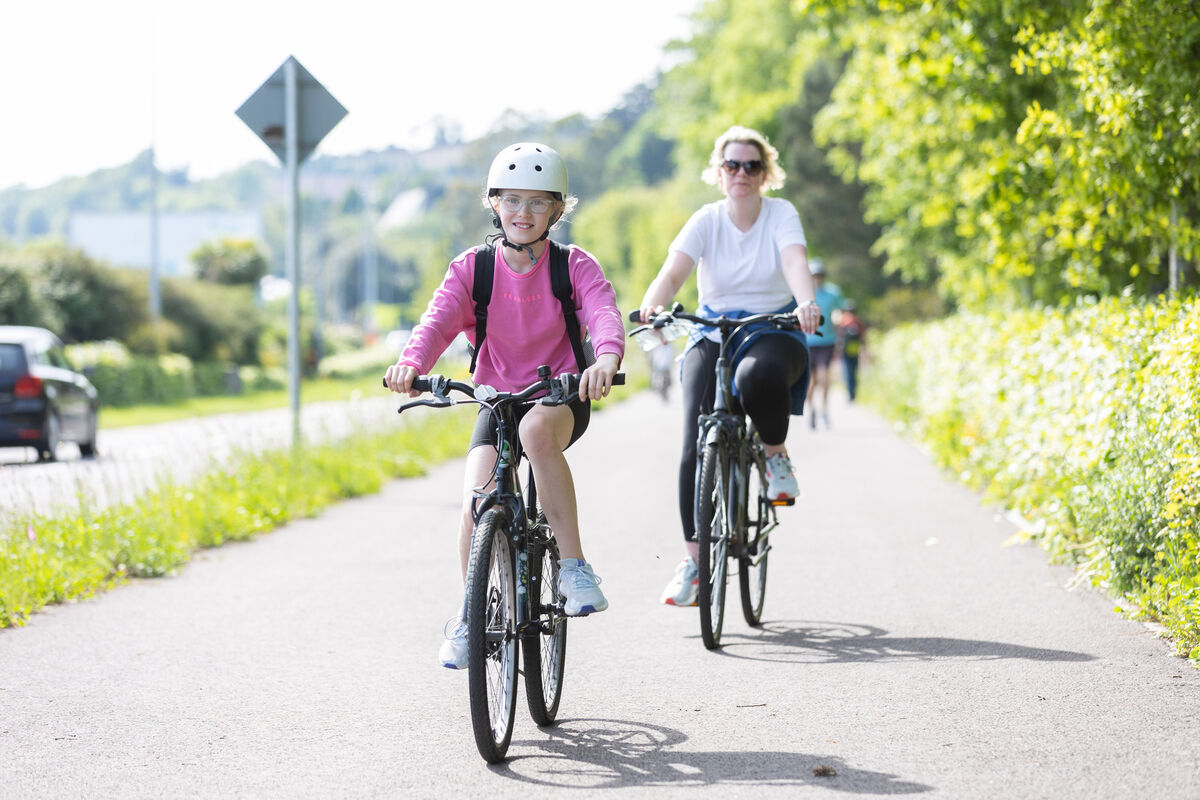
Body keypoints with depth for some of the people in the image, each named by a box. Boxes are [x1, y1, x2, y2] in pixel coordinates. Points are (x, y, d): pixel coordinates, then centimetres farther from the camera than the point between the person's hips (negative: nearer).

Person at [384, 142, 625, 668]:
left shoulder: (575, 266, -5)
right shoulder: (472, 269, -1)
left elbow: (604, 313, -23)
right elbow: (439, 319, -17)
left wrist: (606, 357, -48)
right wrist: (410, 363, -40)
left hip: (562, 395, -2)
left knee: (536, 427, -38)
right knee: (477, 500, -20)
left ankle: (573, 567, -30)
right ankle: (469, 614, 2)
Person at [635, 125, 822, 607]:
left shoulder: (781, 215, -3)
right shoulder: (707, 220, -2)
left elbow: (795, 262, -22)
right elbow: (673, 271, -16)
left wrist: (806, 302, -45)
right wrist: (652, 305, -39)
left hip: (775, 332, -1)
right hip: (712, 335, 2)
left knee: (760, 376, -40)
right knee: (696, 446, -15)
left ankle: (776, 453, -9)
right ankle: (692, 557, -8)